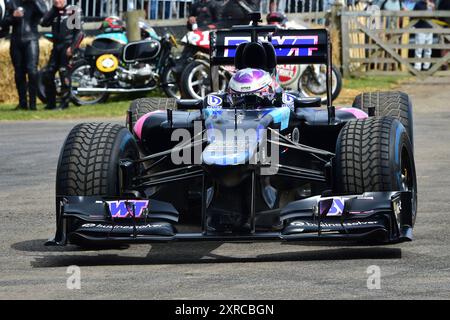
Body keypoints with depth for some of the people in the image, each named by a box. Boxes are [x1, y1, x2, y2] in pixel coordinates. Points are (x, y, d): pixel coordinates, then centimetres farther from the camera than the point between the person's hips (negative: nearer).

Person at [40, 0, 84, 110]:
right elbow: (44, 22, -1)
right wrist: (54, 9, -1)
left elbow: (79, 31, -7)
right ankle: (51, 102, 9)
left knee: (64, 72, -12)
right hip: (56, 46, 6)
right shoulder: (54, 12, 16)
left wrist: (72, 47, -16)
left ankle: (65, 102, -7)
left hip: (67, 45, -6)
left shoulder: (73, 11, -2)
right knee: (48, 74, 2)